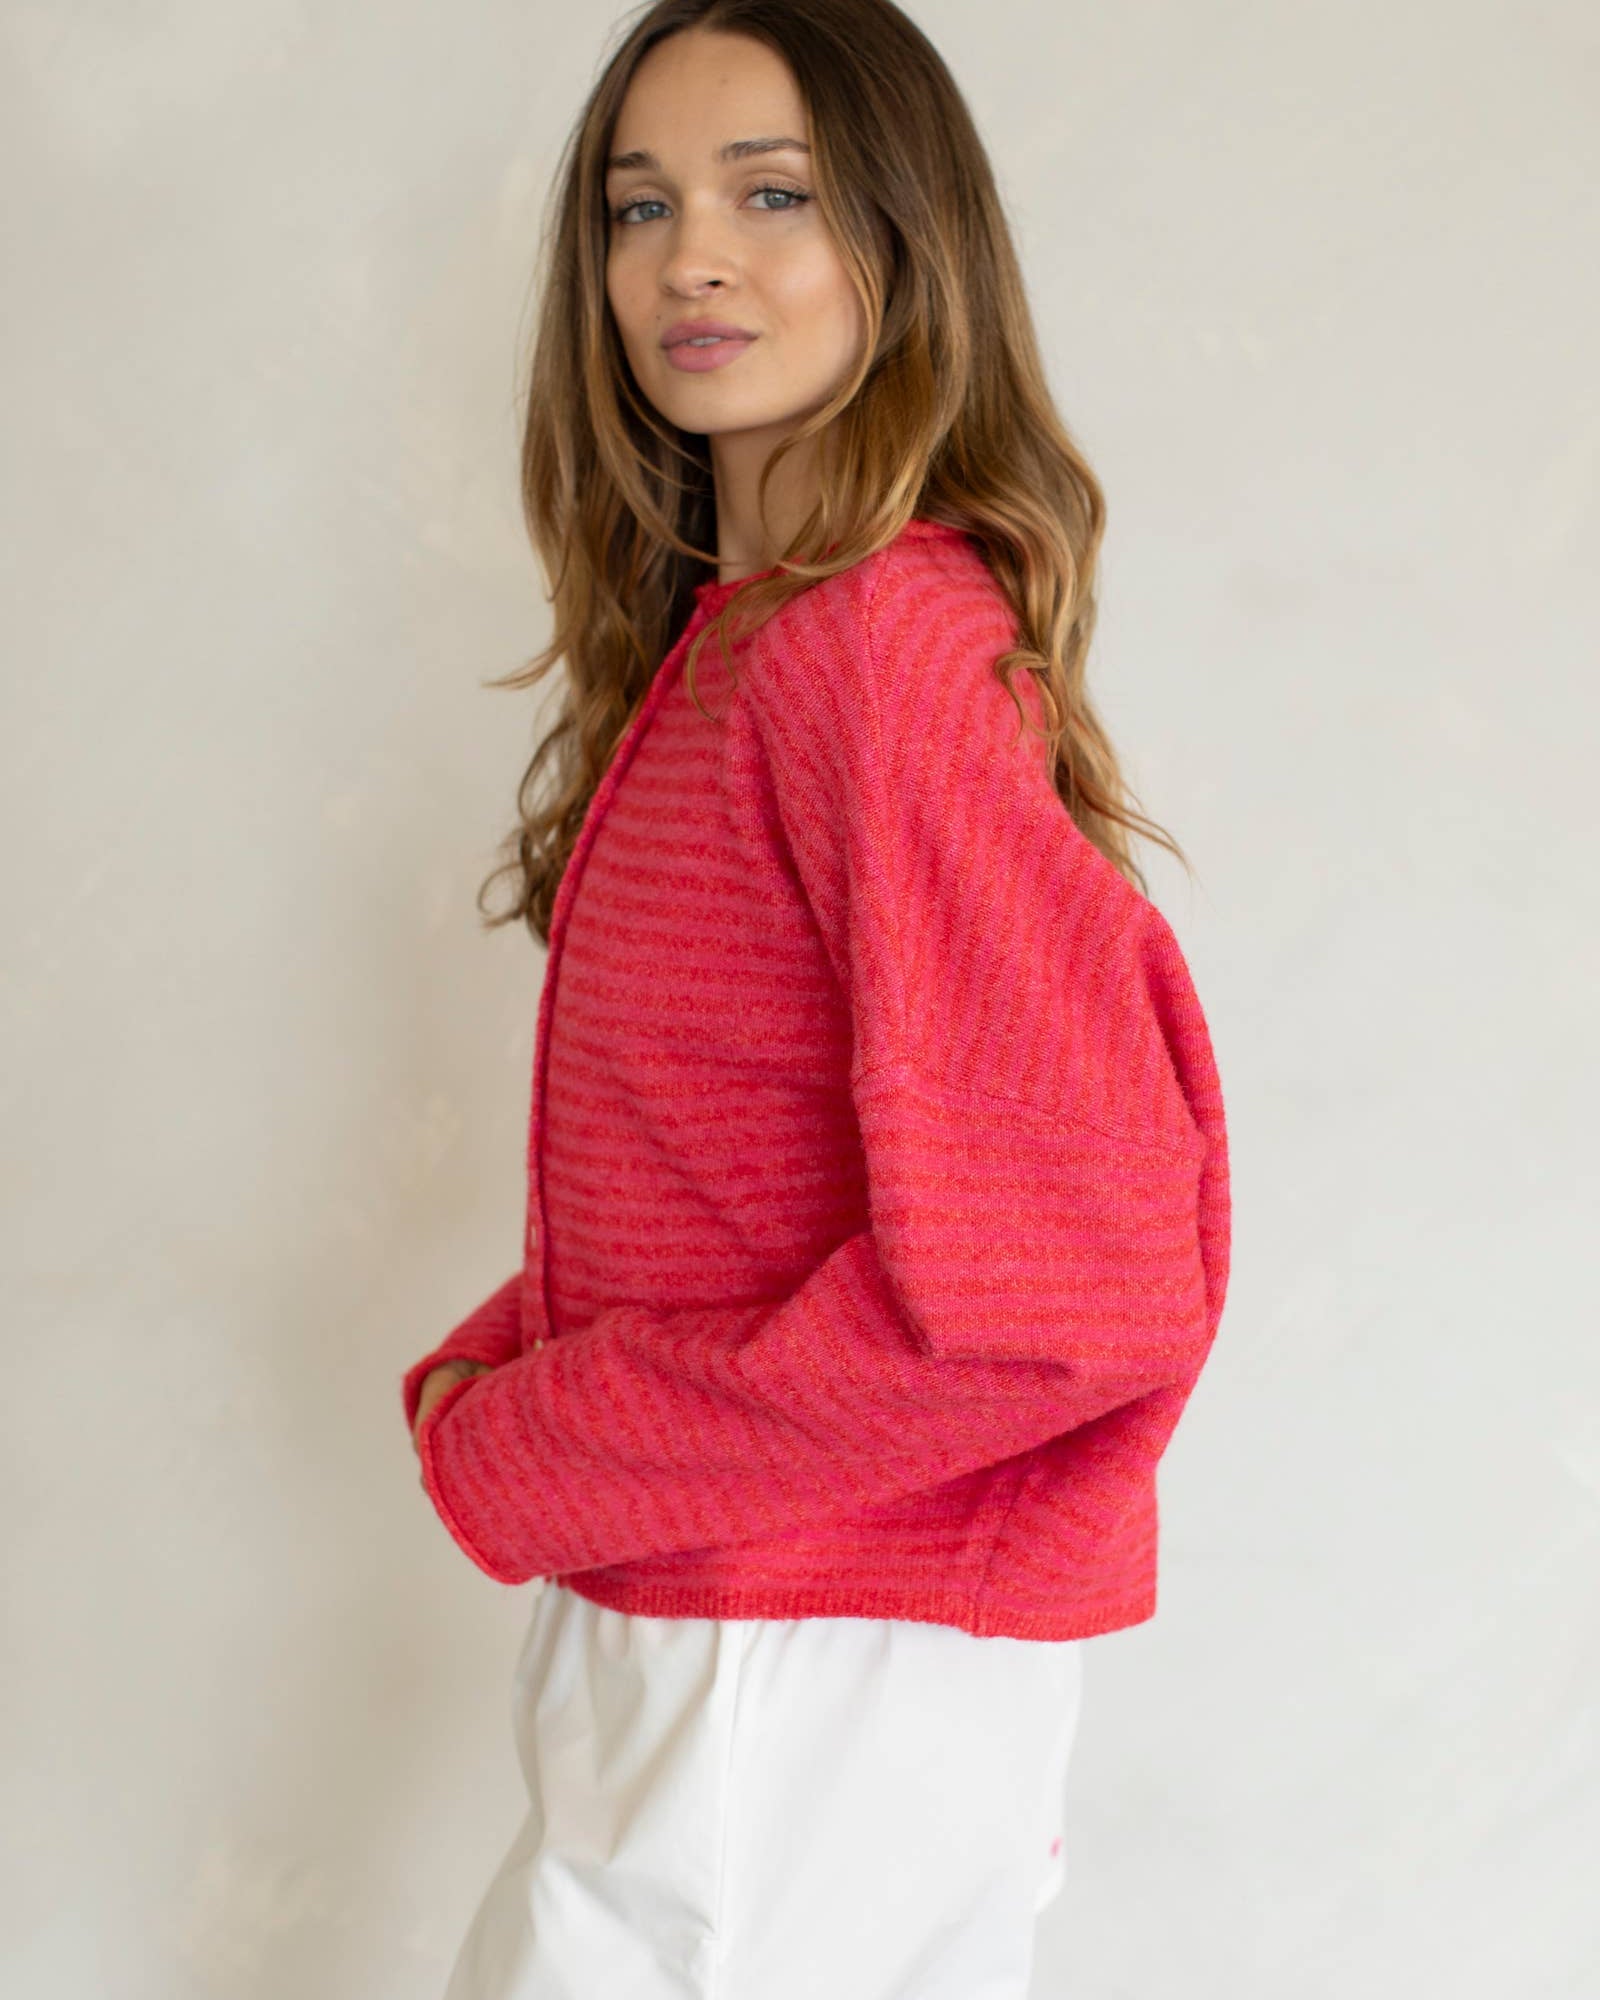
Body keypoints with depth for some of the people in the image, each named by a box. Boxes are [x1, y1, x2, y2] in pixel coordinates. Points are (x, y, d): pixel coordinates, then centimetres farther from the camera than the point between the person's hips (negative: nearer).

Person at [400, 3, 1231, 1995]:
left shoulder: (875, 643, -21)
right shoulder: (723, 645, 8)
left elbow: (1046, 1281, -26)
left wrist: (525, 1458, -16)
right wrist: (493, 1366, 0)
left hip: (815, 1665, -8)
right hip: (714, 1622, 8)